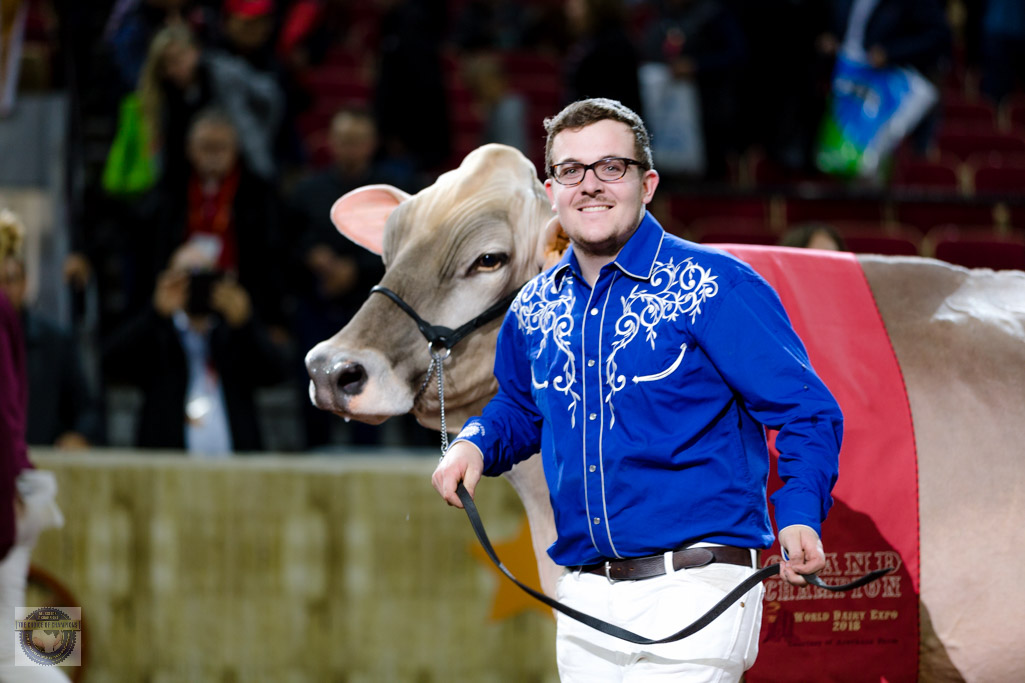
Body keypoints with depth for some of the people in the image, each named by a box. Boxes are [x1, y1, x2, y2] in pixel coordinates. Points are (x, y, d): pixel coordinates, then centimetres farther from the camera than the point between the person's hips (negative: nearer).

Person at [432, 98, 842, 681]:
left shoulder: (716, 289, -7)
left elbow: (807, 413, -8)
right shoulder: (534, 310, 11)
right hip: (584, 602, 6)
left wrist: (799, 517, -24)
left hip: (695, 594, -6)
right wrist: (476, 445, 9)